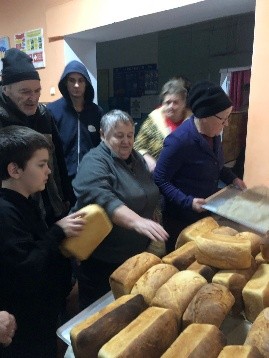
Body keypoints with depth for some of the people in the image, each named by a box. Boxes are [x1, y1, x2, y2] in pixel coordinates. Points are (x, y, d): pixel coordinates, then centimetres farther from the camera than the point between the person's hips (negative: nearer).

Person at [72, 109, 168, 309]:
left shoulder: (137, 158, 7)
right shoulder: (95, 162, -17)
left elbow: (148, 196, 20)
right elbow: (102, 199, -34)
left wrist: (150, 224, 13)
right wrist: (137, 221, -45)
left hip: (135, 251, 7)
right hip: (102, 257, -7)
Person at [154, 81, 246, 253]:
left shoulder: (214, 133, -1)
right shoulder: (179, 141, -28)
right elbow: (161, 180, -23)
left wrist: (232, 178, 2)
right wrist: (188, 202, -30)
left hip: (208, 212, 8)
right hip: (181, 217, -7)